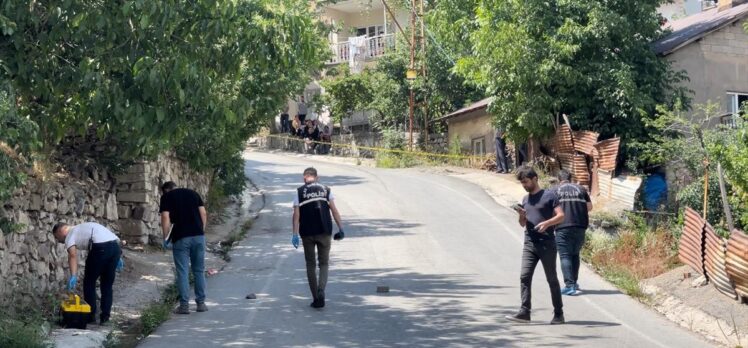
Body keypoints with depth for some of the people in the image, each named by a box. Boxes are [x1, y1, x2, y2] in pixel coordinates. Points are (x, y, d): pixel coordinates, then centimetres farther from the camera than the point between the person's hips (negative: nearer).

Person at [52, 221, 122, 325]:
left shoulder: (70, 236, 11)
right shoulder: (83, 228, 34)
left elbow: (73, 255, -10)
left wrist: (73, 276, -20)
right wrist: (117, 258, 23)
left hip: (100, 247, -7)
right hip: (115, 246, 7)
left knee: (89, 282, 11)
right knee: (107, 284, 18)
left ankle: (90, 316, 14)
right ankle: (105, 317, 18)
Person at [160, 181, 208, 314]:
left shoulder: (166, 197, 5)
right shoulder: (193, 193, 16)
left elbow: (165, 217, -6)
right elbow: (204, 213, 9)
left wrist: (166, 237, 0)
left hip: (180, 238, -3)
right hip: (198, 236, 3)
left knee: (182, 272, 1)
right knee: (199, 270, 12)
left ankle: (184, 305, -1)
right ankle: (201, 303, 14)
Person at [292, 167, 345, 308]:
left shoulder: (299, 192, 2)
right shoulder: (326, 190, 6)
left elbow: (296, 214, -6)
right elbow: (334, 211, -1)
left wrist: (295, 234, -9)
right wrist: (341, 229, 1)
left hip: (307, 233, 0)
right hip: (324, 232, 0)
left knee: (311, 265, 11)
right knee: (324, 264, 8)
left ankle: (316, 299, 11)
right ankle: (321, 290, -17)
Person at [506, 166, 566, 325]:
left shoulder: (548, 196, -2)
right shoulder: (525, 199, 17)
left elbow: (561, 216, -7)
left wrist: (547, 223, -24)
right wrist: (521, 215, 0)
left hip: (547, 244, -5)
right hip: (529, 244, 5)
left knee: (552, 279, 3)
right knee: (525, 277, -8)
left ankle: (558, 314, 11)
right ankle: (524, 312, -11)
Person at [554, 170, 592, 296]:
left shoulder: (555, 191, 3)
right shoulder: (581, 189, 11)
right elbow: (589, 207, 15)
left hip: (563, 227, -3)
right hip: (580, 227, 3)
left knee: (565, 256, -3)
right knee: (575, 254, 18)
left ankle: (570, 285, -13)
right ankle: (574, 283, 22)